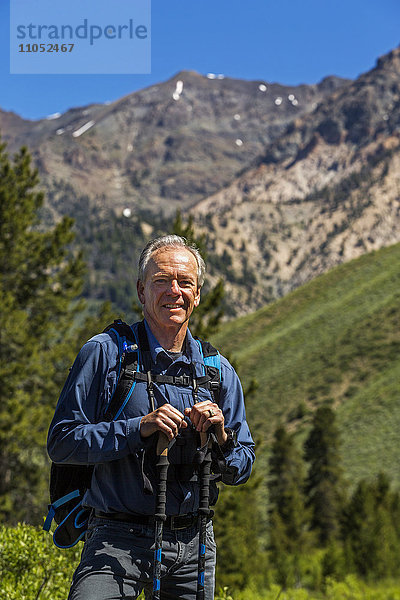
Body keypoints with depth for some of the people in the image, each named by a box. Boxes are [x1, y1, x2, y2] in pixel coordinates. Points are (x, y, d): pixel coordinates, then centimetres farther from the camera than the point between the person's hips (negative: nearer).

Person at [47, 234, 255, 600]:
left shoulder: (218, 371, 9)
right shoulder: (105, 352, -3)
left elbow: (242, 470, 11)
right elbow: (62, 443, -9)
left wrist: (221, 437, -10)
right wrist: (139, 429, -19)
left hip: (194, 542, 4)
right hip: (120, 539, -4)